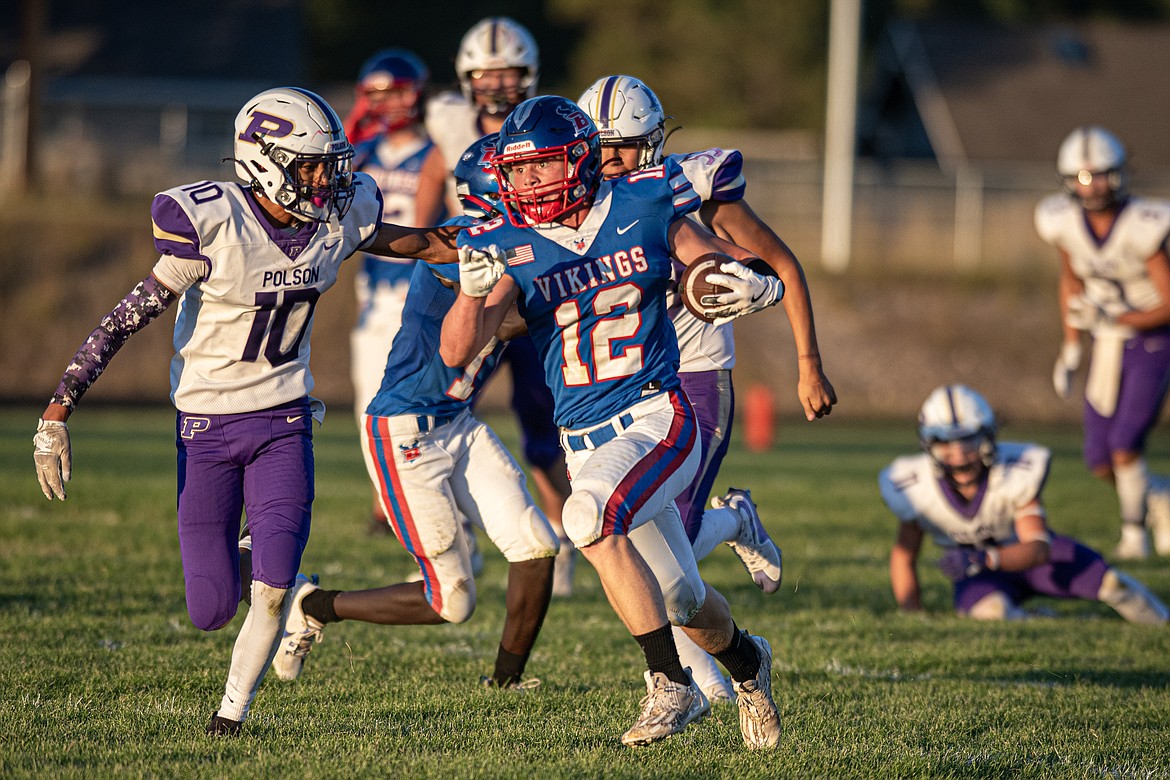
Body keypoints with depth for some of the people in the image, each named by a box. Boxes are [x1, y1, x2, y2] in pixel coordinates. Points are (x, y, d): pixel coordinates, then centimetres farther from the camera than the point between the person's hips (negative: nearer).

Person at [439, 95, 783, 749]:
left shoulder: (645, 212, -6)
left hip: (656, 419, -4)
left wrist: (757, 286, -23)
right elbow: (456, 353, -13)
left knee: (589, 517, -32)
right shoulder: (511, 248, -3)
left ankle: (672, 685, -22)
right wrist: (472, 293, -34)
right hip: (587, 443, 4)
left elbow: (747, 269, 2)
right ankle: (745, 660, 48)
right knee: (681, 602, 13)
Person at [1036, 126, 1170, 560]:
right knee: (1101, 464, 3)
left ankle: (1134, 533, 9)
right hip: (1107, 349, 5)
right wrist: (1070, 352, 11)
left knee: (1124, 448, -14)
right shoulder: (1065, 223, -9)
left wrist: (1114, 318, -27)